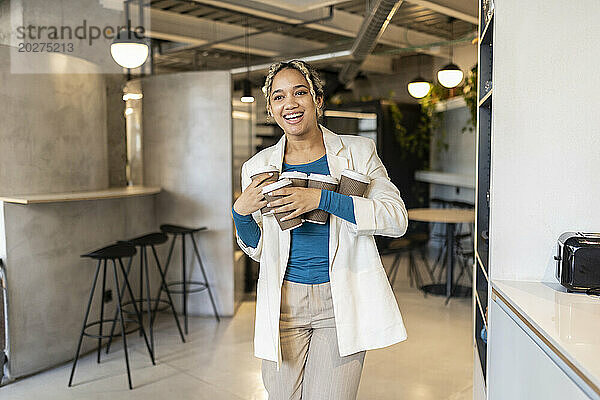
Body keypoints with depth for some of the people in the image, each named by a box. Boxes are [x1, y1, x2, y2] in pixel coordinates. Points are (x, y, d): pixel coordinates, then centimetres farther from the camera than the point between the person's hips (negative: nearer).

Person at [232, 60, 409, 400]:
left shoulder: (358, 152, 0)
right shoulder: (258, 167, 5)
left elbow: (397, 218, -12)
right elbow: (258, 250, 13)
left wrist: (321, 198, -20)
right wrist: (241, 213, -8)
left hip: (342, 302, -2)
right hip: (284, 302, 2)